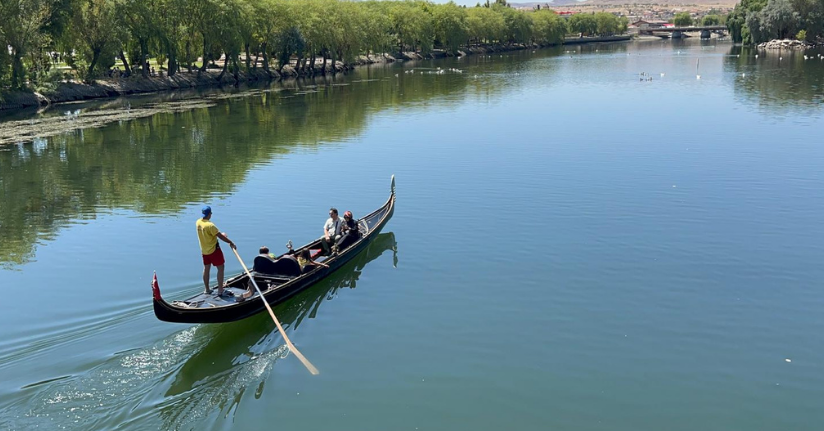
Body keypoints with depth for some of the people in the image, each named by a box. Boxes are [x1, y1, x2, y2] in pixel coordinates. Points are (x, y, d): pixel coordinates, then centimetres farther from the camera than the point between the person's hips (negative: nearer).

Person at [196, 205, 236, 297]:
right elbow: (220, 236, -22)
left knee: (206, 268, 17)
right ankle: (220, 290, 0)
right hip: (214, 250, -8)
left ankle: (207, 289, 25)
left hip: (204, 250, 8)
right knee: (220, 268, 2)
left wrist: (220, 234, 13)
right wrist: (231, 243, -13)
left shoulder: (198, 222, -1)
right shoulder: (210, 225, -25)